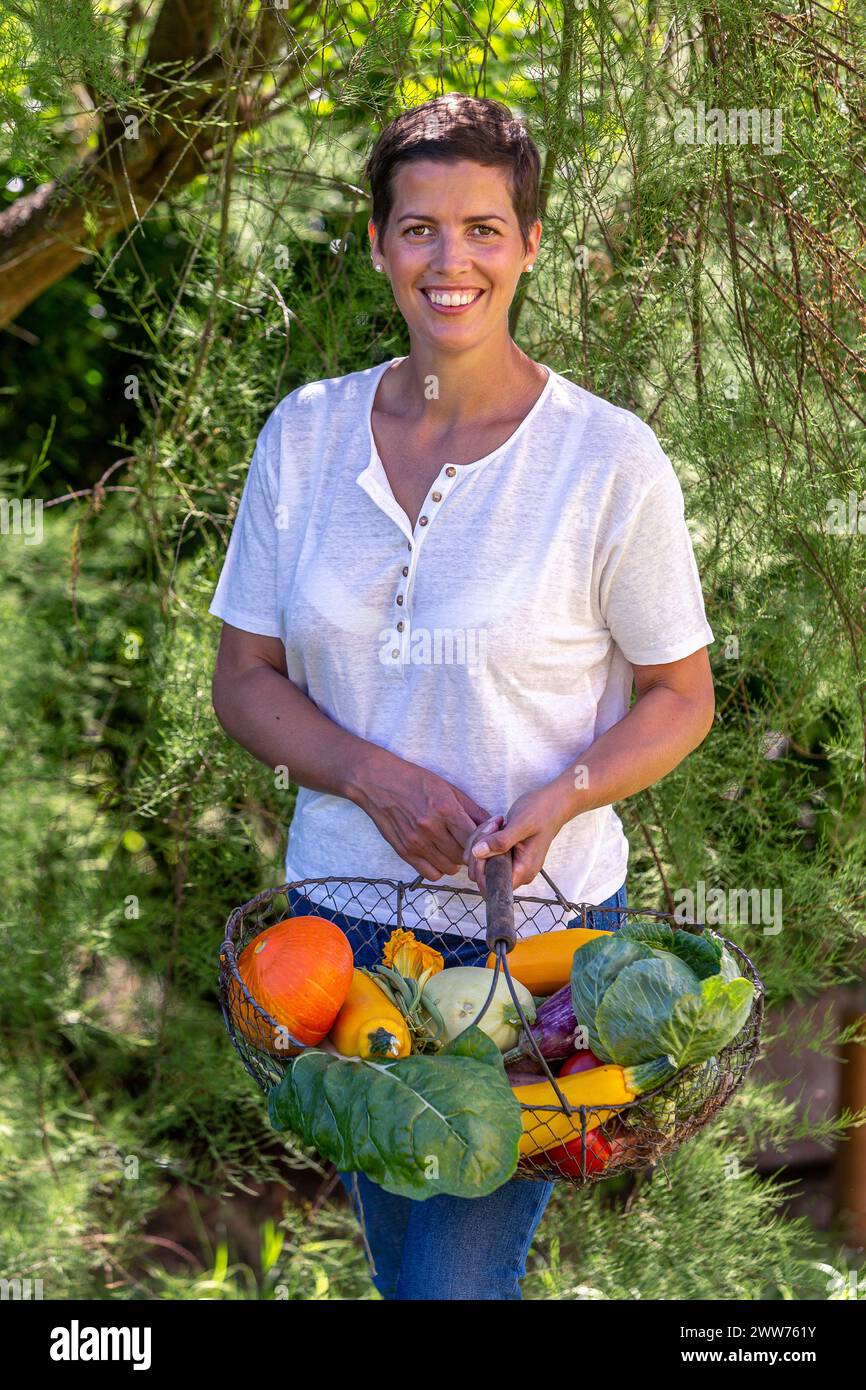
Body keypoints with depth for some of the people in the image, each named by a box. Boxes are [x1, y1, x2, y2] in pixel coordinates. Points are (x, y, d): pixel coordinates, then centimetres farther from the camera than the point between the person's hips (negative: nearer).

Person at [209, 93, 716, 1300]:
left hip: (538, 932, -4)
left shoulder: (608, 458, -10)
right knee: (397, 1256, 19)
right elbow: (245, 682, 4)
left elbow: (681, 698, -2)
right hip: (342, 918, 4)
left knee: (457, 1278, -4)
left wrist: (562, 796, -21)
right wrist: (373, 776, -15)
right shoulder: (303, 437, 0)